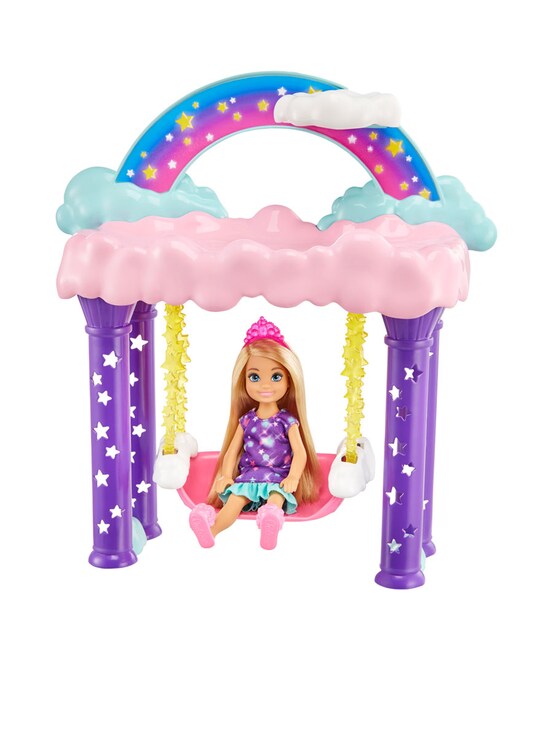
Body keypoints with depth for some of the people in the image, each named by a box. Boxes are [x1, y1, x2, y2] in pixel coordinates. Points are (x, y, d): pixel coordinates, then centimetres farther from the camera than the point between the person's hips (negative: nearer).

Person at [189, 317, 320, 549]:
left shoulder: (288, 421, 4)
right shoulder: (246, 420, 12)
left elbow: (300, 453, -2)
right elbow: (232, 450, 13)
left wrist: (293, 478, -19)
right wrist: (226, 476, -2)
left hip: (277, 478, -3)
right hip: (248, 475, 3)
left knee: (276, 497, -35)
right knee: (235, 498, -27)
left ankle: (270, 523, -69)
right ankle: (212, 528, -53)